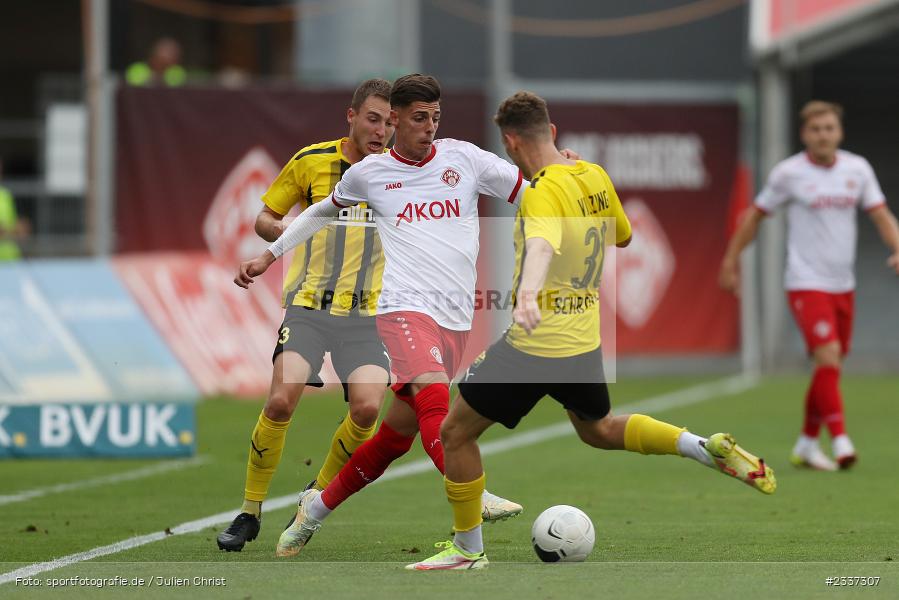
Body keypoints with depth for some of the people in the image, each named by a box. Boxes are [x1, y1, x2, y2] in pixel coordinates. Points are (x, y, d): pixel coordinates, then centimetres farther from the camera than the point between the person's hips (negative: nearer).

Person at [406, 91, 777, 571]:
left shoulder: (544, 192, -21)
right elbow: (622, 236, 21)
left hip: (535, 346, -8)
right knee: (598, 430, 31)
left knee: (455, 432, 6)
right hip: (584, 343, 8)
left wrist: (528, 292, -63)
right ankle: (708, 449, 15)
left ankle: (468, 549, 13)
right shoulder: (594, 176, 2)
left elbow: (543, 244, -43)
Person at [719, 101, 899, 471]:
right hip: (806, 284, -5)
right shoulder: (789, 173, -6)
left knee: (830, 367, 10)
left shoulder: (858, 169, 4)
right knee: (828, 356, -20)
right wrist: (730, 261, 5)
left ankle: (807, 445, 23)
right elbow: (755, 216, 4)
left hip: (842, 284, 5)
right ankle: (840, 441, -22)